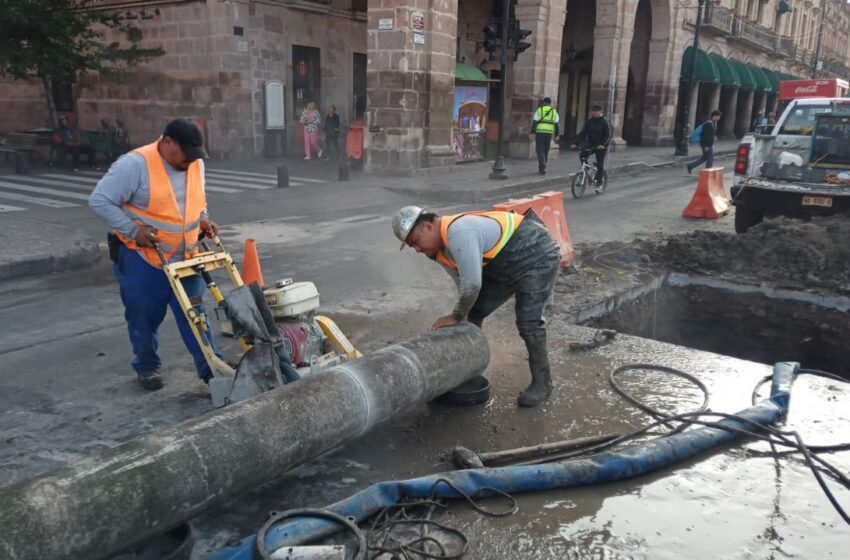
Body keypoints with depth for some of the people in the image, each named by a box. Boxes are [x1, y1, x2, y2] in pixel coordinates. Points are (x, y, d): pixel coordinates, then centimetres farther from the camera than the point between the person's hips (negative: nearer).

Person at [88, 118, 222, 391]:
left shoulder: (195, 164, 2)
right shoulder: (135, 164, -19)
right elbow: (99, 201, -18)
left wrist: (202, 219, 1)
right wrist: (133, 230, -23)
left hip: (185, 259, 5)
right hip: (142, 259, -5)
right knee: (144, 318, 9)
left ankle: (211, 368, 9)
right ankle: (147, 367, 28)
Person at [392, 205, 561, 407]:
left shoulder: (459, 233, -34)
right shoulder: (441, 250, -2)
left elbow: (472, 284, -35)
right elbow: (464, 284, 6)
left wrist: (456, 317, -19)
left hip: (537, 255, -9)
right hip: (506, 264, 9)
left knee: (528, 321, -14)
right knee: (474, 312, 6)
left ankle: (542, 383, 4)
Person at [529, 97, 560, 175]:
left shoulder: (539, 110, 2)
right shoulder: (554, 111, 9)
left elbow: (534, 122, -5)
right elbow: (556, 124, 6)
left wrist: (532, 133, -6)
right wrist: (557, 135, 8)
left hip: (539, 132, -3)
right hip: (549, 132, 3)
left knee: (540, 151, -2)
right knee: (545, 151, 14)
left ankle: (542, 168, -15)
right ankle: (541, 168, 20)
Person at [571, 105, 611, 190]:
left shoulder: (604, 122, -9)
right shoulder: (589, 121, 2)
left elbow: (608, 135, -14)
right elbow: (582, 132, 0)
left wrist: (603, 144, -31)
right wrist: (576, 143, -12)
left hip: (601, 146, -4)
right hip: (591, 145, 4)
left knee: (600, 165, -3)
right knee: (583, 154, -22)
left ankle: (599, 183, 12)